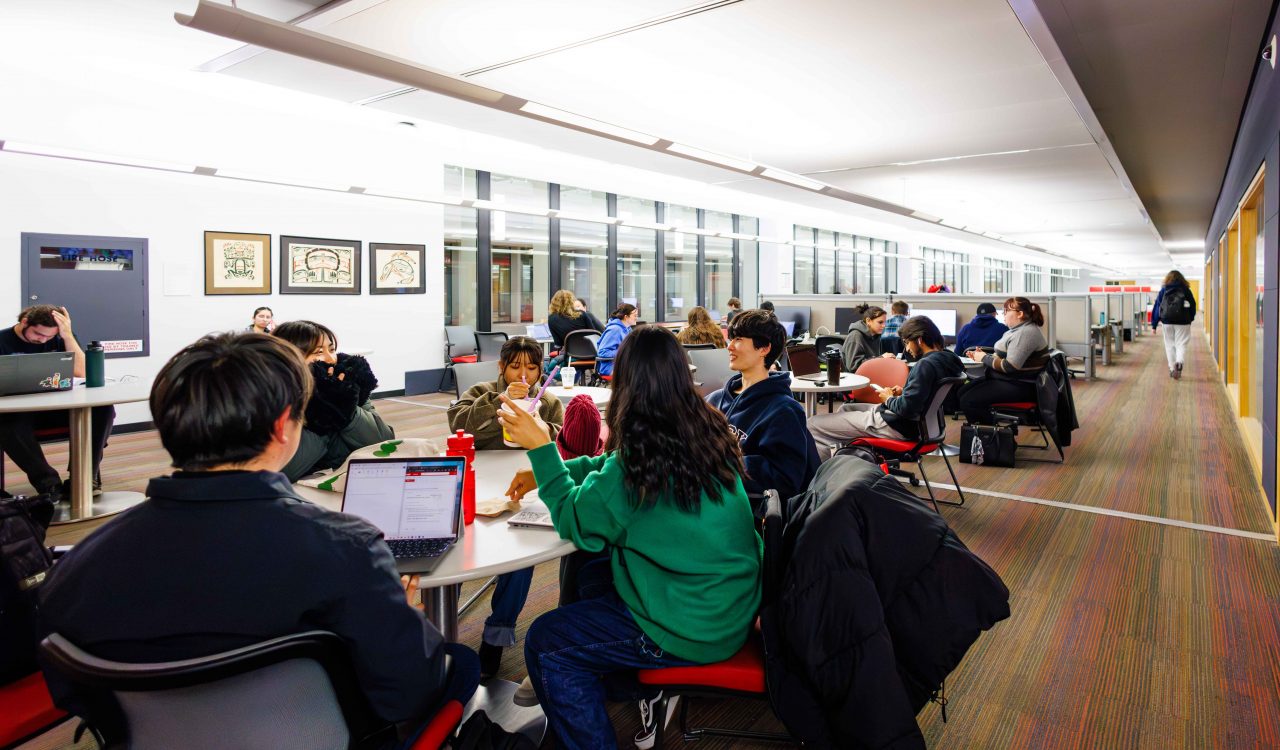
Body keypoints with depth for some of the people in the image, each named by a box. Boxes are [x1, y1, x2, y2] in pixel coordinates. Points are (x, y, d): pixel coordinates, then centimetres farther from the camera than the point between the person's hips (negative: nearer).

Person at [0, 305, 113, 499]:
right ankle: (50, 485, -41)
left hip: (58, 408, 2)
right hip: (18, 412, -2)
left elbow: (81, 372, -5)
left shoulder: (60, 339, 7)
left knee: (103, 410, -27)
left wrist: (68, 336, -11)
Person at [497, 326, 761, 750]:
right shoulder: (708, 430, -1)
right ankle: (644, 689, 30)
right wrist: (545, 472, 11)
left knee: (544, 642, 2)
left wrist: (540, 448, -7)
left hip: (696, 630, -8)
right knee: (590, 578, 23)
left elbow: (576, 522, -10)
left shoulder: (643, 455, -24)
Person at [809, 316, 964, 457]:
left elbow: (906, 409, -28)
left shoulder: (926, 365, -25)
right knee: (845, 408, 30)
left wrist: (889, 399, -9)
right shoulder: (947, 358, 4)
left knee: (813, 423, -11)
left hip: (898, 428, -11)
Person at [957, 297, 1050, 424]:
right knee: (961, 393, 4)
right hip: (1004, 378, 11)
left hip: (1019, 386, -11)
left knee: (968, 401, -21)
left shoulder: (1026, 333, -20)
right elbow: (1003, 355, 18)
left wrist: (984, 358, -12)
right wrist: (982, 355, 1)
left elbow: (1010, 366, -25)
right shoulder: (1018, 329, 15)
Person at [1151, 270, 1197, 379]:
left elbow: (1157, 307, 2)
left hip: (1167, 321, 1)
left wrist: (1154, 324, 4)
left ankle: (1172, 369, 12)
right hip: (1182, 322, -1)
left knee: (1170, 345, 10)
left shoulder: (1163, 290, 3)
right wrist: (1190, 319, 21)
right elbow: (1193, 305, 7)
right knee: (1181, 344, 1)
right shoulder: (1186, 290, 3)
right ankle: (1179, 362, -26)